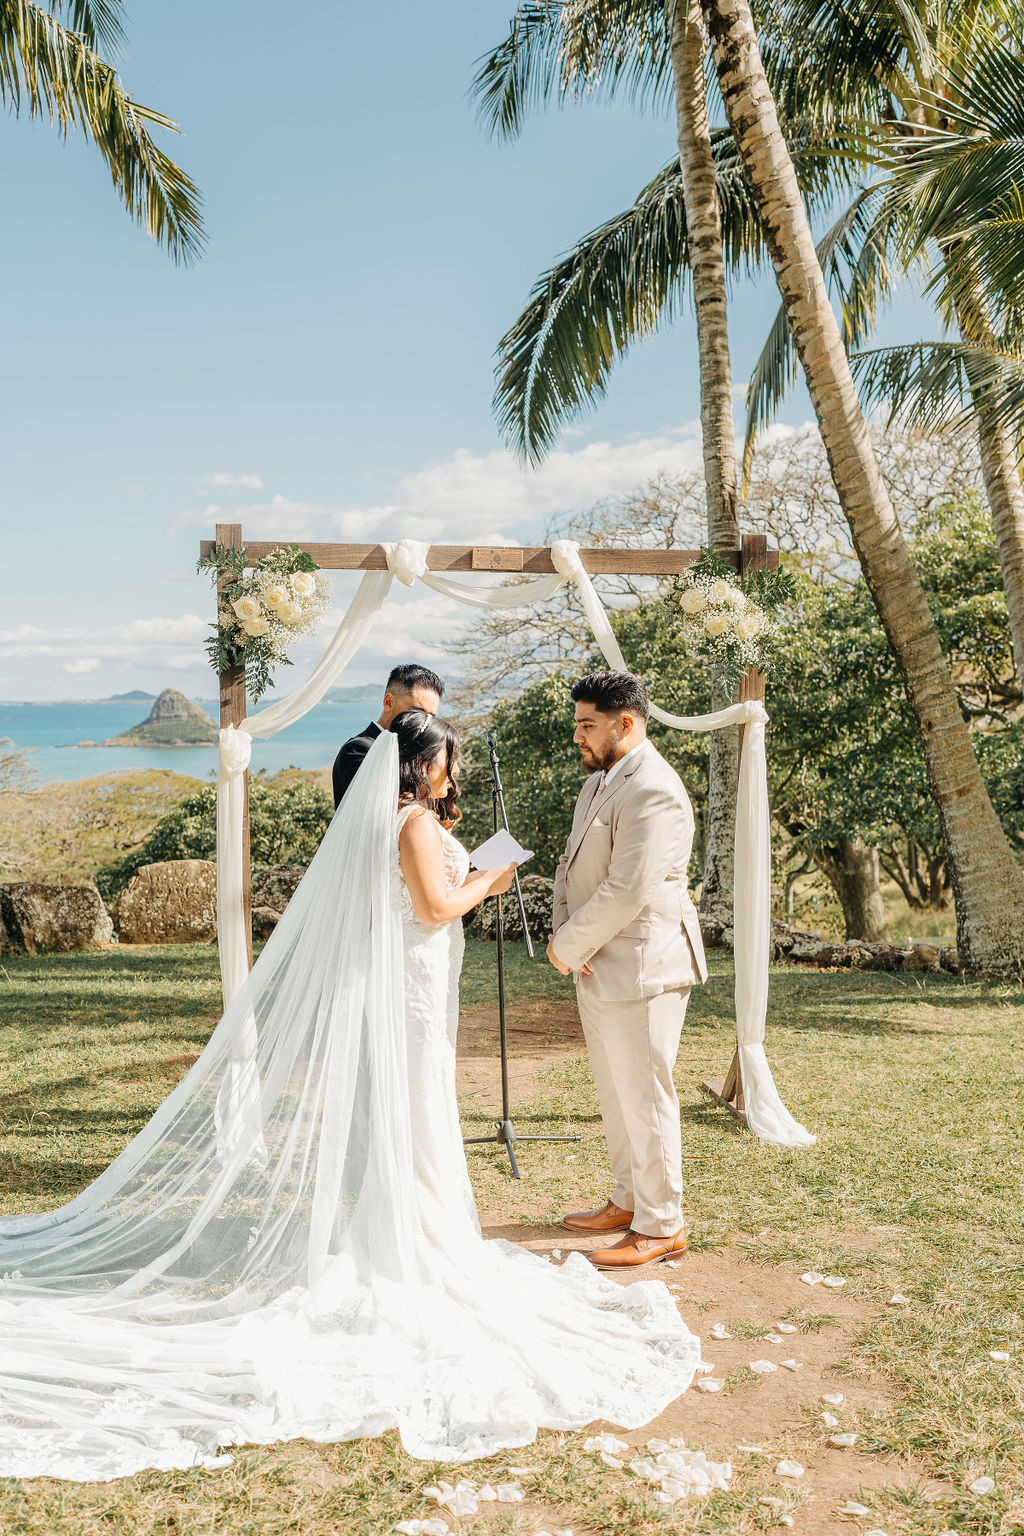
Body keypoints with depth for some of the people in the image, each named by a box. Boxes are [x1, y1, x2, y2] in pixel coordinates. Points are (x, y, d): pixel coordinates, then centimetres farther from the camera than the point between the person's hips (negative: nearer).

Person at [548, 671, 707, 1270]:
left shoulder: (653, 791, -19)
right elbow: (572, 865, 17)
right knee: (615, 1092, 19)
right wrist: (563, 927, -1)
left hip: (640, 968, -10)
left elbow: (626, 891, -24)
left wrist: (568, 947, -14)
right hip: (599, 968, 10)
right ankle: (629, 1200, 34)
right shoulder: (598, 782, 15)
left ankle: (660, 1226, 13)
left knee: (644, 1096, 0)